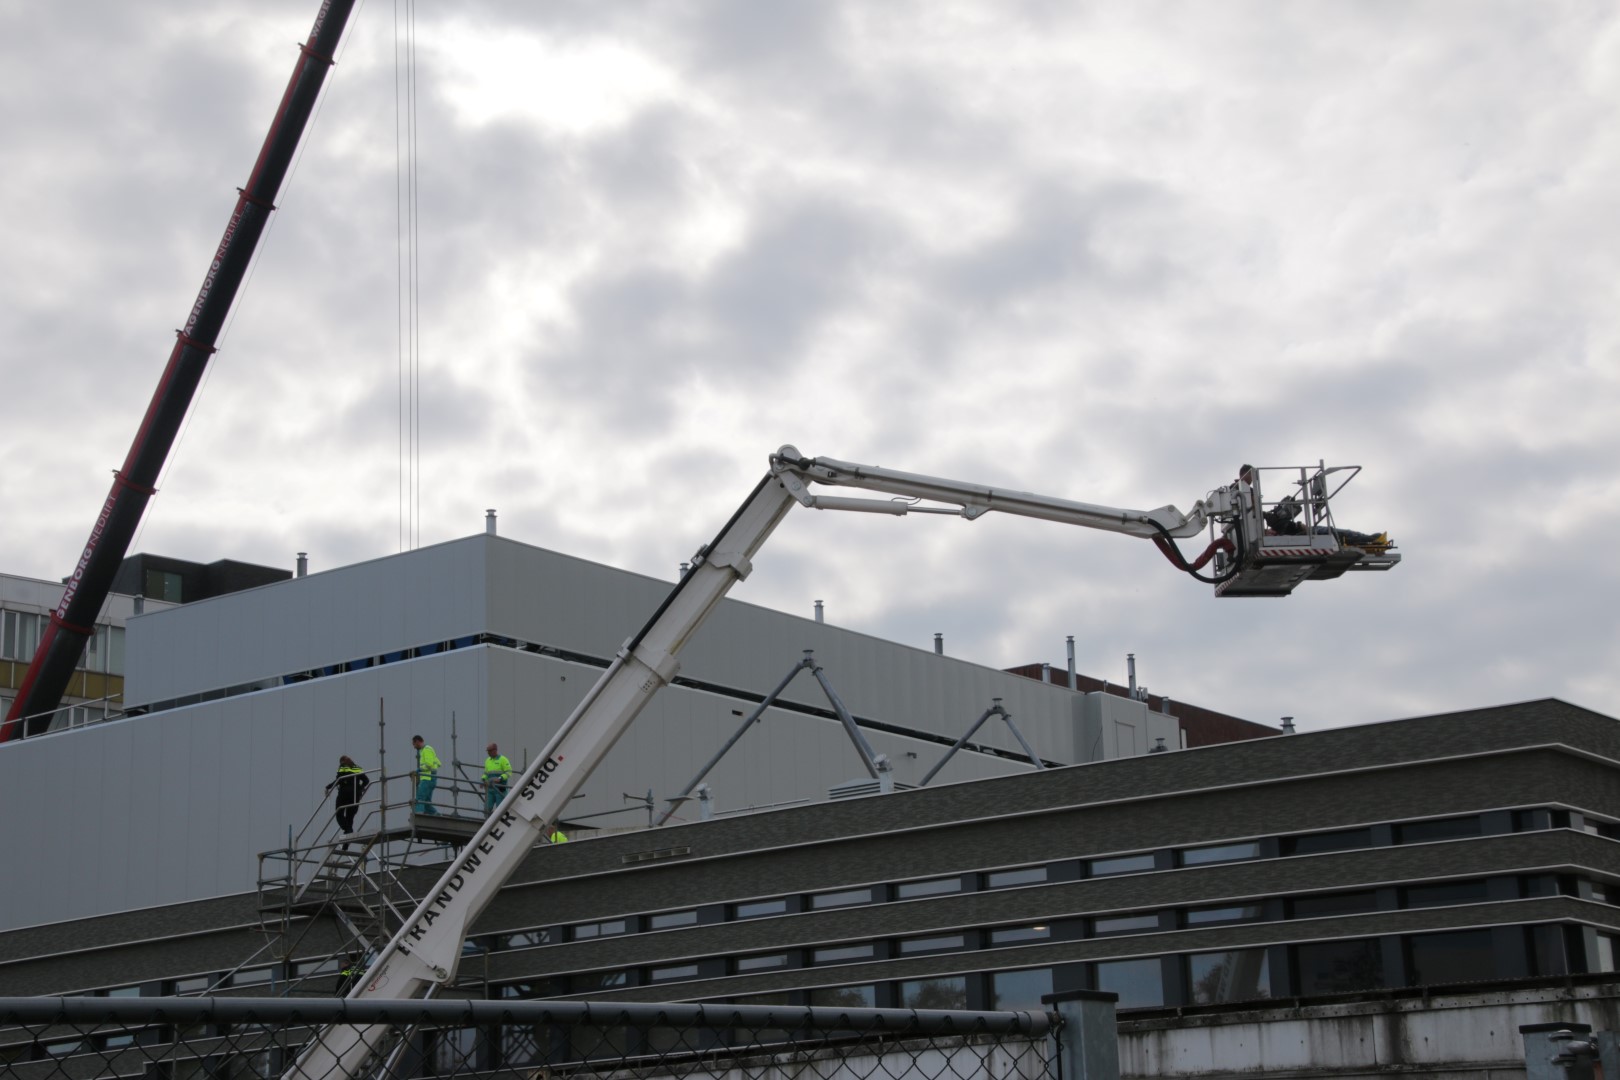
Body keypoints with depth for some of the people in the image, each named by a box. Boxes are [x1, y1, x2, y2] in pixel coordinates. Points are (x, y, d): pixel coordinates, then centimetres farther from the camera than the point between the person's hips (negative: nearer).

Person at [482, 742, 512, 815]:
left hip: (500, 789, -6)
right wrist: (483, 780, 5)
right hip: (490, 788, 6)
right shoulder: (488, 760, 17)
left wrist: (500, 779, -24)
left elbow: (509, 772, -10)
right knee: (487, 808, -1)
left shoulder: (503, 759, -4)